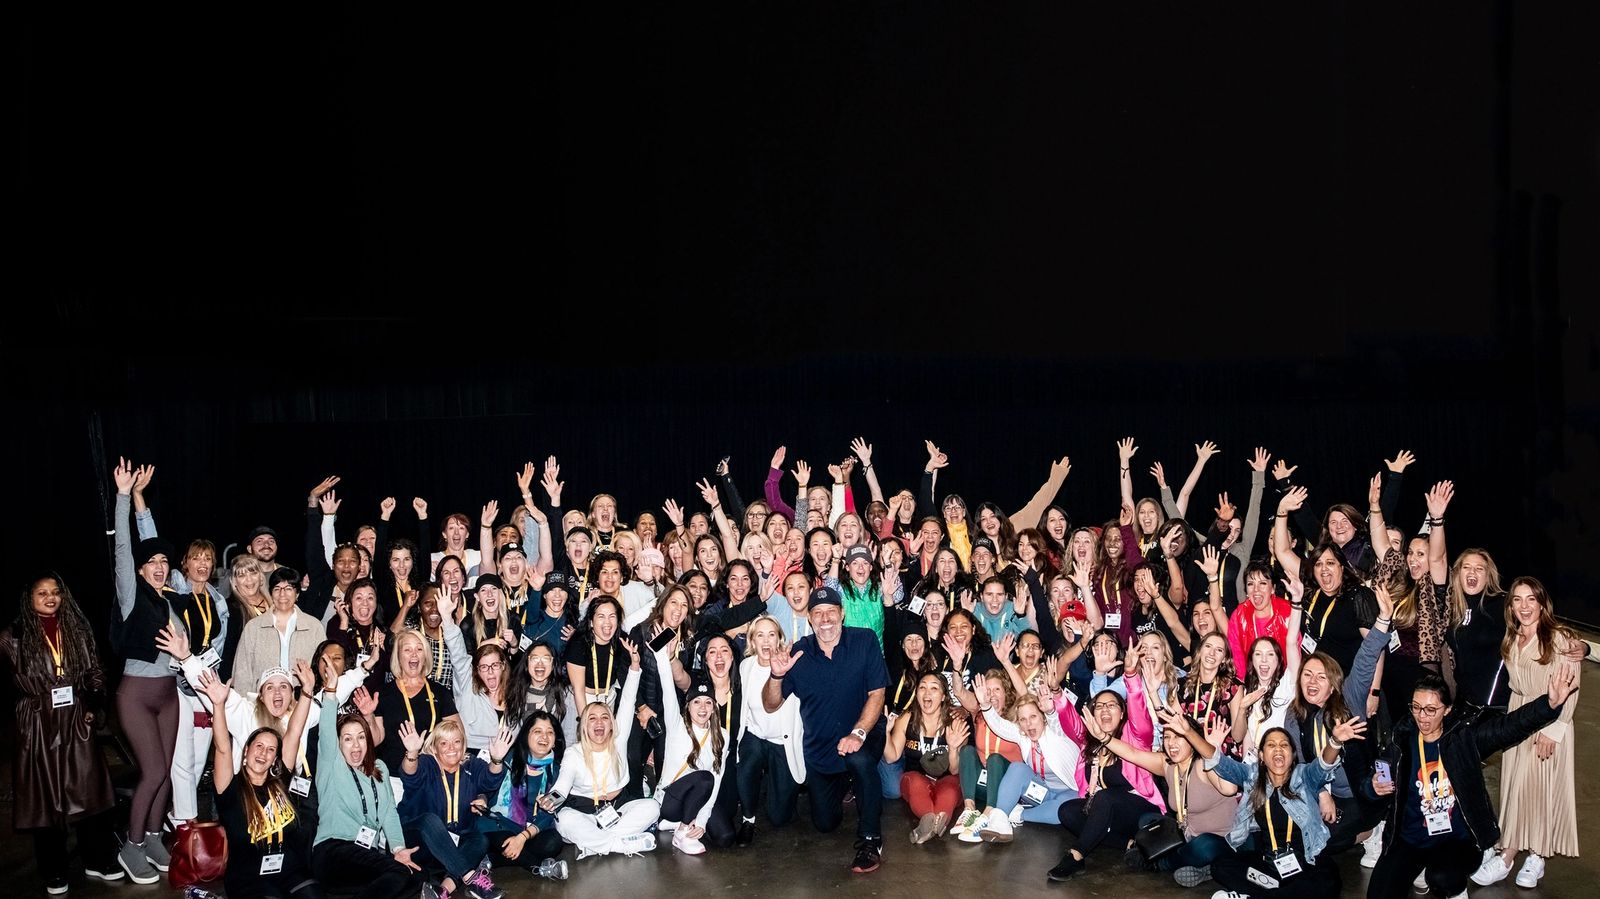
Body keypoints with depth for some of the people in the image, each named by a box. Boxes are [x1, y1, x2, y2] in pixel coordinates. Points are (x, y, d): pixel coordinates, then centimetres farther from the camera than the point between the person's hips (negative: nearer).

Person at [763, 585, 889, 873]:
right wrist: (776, 676, -27)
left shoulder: (865, 641, -13)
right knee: (825, 823, 11)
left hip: (863, 736, -3)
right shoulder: (798, 652, -8)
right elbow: (771, 706, -6)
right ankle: (843, 784, 47)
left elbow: (877, 693, -15)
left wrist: (858, 734, -29)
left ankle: (870, 840, -21)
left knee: (860, 761, -39)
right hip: (818, 747, 3)